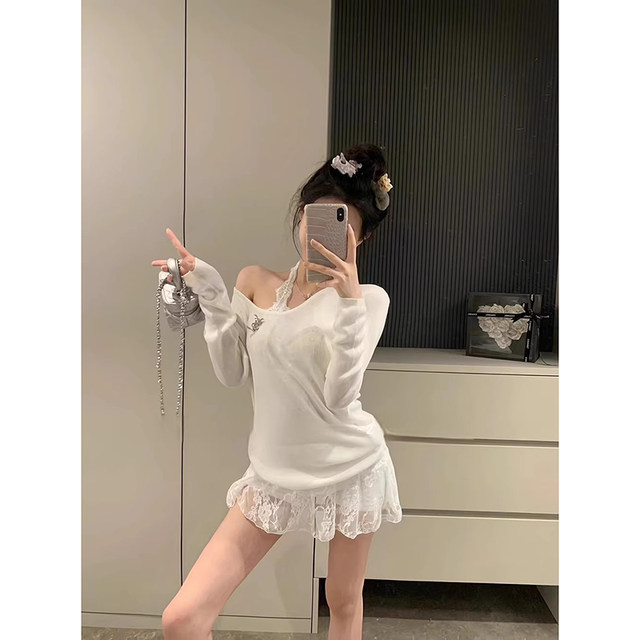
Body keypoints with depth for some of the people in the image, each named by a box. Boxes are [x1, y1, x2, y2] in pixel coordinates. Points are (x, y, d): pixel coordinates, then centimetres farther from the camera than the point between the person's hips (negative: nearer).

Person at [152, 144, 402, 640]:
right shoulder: (256, 282, 1)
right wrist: (210, 295, -10)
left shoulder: (369, 298, -8)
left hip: (349, 470, -2)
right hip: (274, 474, 2)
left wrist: (349, 300, -27)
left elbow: (339, 396, -17)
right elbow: (233, 373, 0)